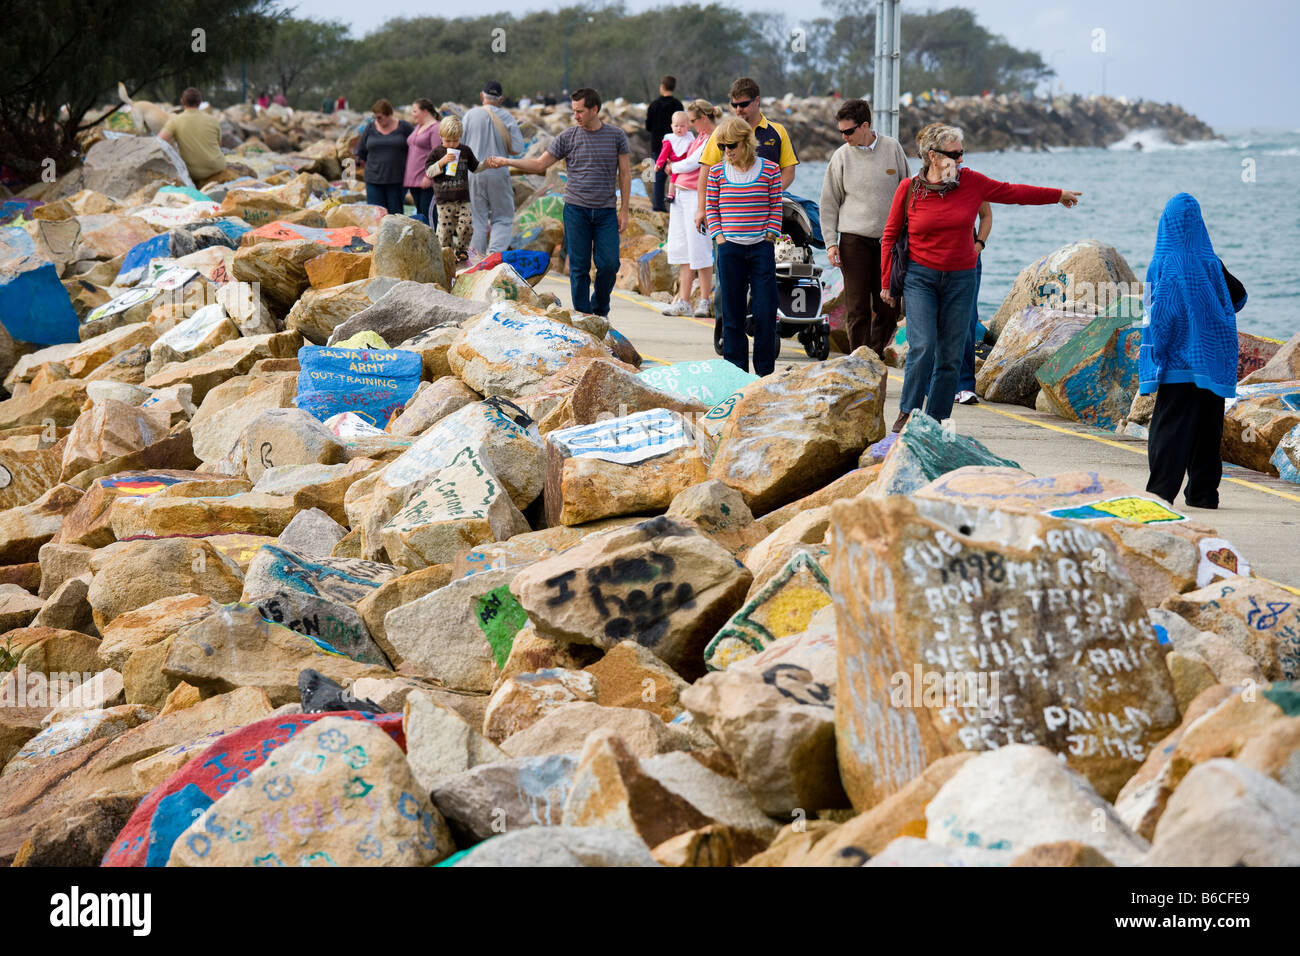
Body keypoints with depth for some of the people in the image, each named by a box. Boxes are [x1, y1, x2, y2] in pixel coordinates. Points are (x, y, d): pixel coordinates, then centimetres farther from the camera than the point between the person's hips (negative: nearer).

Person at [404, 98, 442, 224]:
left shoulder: (435, 129, -10)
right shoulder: (417, 128, 20)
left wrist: (428, 176, -23)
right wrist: (408, 178, 22)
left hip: (428, 181, -9)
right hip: (414, 180, 9)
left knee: (429, 213, -13)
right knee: (420, 213, 10)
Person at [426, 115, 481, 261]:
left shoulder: (465, 151, 8)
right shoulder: (437, 153, 0)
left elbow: (475, 167, 20)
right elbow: (428, 172, -5)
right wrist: (442, 162, -17)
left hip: (462, 198, 2)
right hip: (444, 199, -2)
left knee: (466, 225, -6)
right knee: (445, 228, -1)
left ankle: (461, 249, 14)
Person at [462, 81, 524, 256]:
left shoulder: (470, 115, -1)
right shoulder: (506, 117, -4)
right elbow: (517, 148, -5)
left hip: (473, 173, 1)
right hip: (498, 173, -1)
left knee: (478, 220, 8)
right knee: (502, 218, 8)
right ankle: (495, 251, -13)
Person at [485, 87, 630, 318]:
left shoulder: (616, 135, 4)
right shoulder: (568, 137, 4)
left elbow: (625, 174, 7)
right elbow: (539, 164, 8)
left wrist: (624, 210, 1)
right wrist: (506, 161, -3)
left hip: (606, 212, 0)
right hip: (576, 210, 0)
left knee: (609, 264, -6)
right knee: (579, 267, 0)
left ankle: (600, 312, 16)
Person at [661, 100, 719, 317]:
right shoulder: (700, 137, 16)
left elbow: (691, 164, -13)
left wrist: (673, 167, 5)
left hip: (696, 197, -9)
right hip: (680, 194, 9)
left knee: (699, 251, -6)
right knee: (682, 250, 8)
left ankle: (704, 302, 1)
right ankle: (683, 302, 10)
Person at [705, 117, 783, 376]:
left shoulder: (769, 170, 1)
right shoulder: (717, 171, 5)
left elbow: (776, 208, 4)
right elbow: (711, 207, 10)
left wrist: (770, 236, -3)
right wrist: (719, 236, 0)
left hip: (762, 248, -1)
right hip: (729, 248, 1)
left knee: (765, 311, -2)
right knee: (732, 311, 4)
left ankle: (765, 371, 7)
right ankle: (736, 370, 11)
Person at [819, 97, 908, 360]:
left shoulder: (892, 148, 3)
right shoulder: (841, 156, 2)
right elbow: (829, 203, 7)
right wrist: (830, 242, -1)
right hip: (854, 240, -1)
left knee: (888, 308, 2)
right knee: (857, 308, -4)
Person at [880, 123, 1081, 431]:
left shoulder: (971, 182, 1)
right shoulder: (909, 189, -4)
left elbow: (1013, 192, 14)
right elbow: (890, 237, 5)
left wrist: (1059, 195, 23)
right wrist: (886, 282, 5)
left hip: (960, 279, 2)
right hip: (920, 278, -2)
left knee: (950, 356, 0)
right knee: (922, 347, -15)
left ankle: (935, 419, 9)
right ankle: (907, 413, 0)